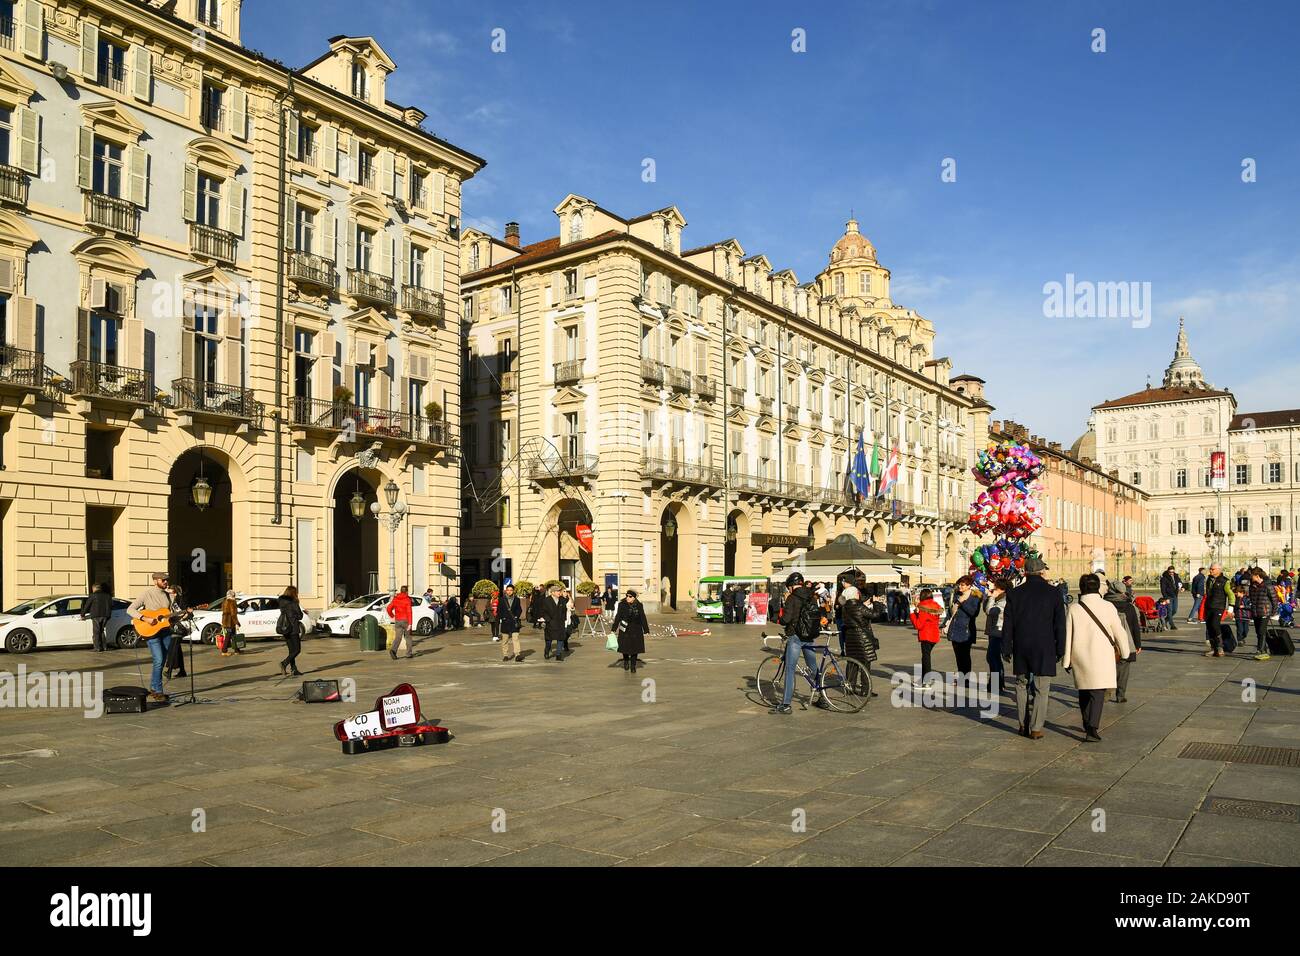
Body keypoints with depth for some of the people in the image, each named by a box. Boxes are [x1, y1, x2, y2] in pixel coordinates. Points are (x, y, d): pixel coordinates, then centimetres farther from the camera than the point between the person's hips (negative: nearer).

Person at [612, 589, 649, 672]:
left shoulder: (639, 605, -1)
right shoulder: (622, 604, -5)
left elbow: (643, 618, 2)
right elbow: (618, 617, -4)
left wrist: (646, 630, 2)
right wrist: (614, 629, -7)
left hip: (636, 630, 1)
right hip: (625, 629, -1)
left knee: (635, 647, 2)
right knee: (625, 646, 4)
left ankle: (633, 666, 15)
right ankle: (626, 661, 33)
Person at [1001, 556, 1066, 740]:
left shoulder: (1015, 593, 2)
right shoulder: (1053, 593, -3)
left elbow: (1007, 624, 3)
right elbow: (1060, 625, -1)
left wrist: (1006, 649, 9)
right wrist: (1060, 650, 5)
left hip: (1021, 649, 2)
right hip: (1044, 649, -2)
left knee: (1022, 686, 14)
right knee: (1041, 690, 2)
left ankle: (1024, 725, 18)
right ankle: (1036, 728, 1)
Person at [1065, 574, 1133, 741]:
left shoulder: (1074, 609, -3)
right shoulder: (1108, 607, -6)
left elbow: (1067, 636, 0)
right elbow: (1120, 632, 2)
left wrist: (1067, 661, 9)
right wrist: (1124, 652, 18)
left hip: (1080, 658, 2)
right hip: (1102, 658, -2)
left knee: (1084, 693, 18)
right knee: (1098, 693, -2)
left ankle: (1087, 725, 31)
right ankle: (1092, 728, -16)